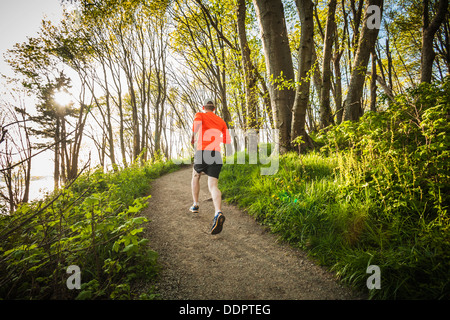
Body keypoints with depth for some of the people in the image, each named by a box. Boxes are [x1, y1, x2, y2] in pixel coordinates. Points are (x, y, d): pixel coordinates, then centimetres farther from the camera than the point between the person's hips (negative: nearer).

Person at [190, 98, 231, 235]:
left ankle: (195, 205, 30)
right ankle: (218, 213, -34)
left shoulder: (200, 115, 11)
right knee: (213, 186, -8)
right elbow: (227, 140, 19)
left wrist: (192, 137, 3)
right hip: (217, 154, 2)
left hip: (202, 151, -2)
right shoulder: (221, 121, 22)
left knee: (195, 176, 28)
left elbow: (197, 123, -13)